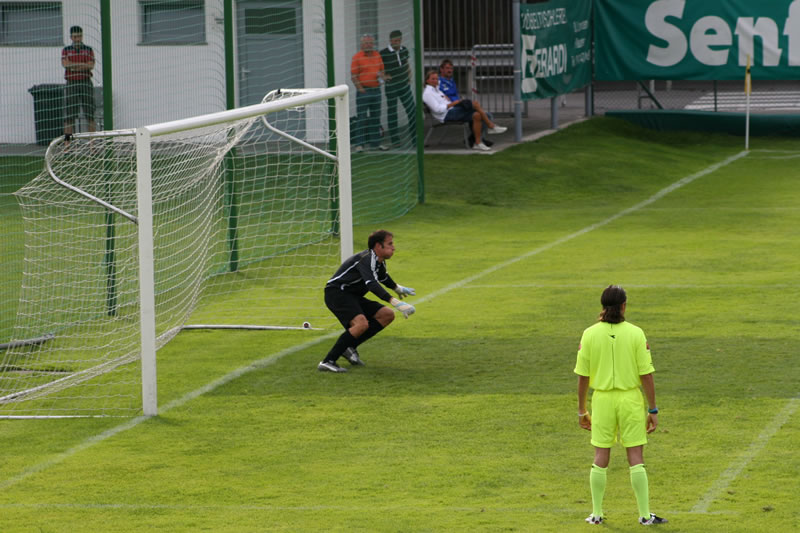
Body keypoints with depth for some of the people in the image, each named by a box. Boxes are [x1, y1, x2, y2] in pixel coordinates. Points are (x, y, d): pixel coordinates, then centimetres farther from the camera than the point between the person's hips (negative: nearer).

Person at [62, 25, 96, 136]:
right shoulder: (66, 50, 9)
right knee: (69, 116, -2)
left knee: (90, 115, -4)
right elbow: (65, 64, -9)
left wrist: (73, 66, -14)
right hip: (71, 84, 0)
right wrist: (83, 64, -13)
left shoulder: (89, 50, 9)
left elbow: (91, 66, -7)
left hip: (86, 83, 0)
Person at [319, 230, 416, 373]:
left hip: (352, 296, 10)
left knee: (387, 315, 5)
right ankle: (327, 362, -31)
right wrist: (395, 302, -48)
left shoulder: (379, 261, 10)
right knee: (361, 323, -32)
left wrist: (398, 288, 50)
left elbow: (383, 278, 35)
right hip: (336, 292, -10)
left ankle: (349, 347, 3)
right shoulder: (367, 259, -22)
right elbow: (372, 284, -38)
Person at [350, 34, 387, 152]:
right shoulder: (357, 57, -7)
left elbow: (381, 69, 21)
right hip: (364, 91, -6)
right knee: (361, 118, -7)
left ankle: (375, 142, 18)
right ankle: (359, 144, -6)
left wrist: (381, 76, -1)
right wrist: (360, 88, -15)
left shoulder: (377, 55, 11)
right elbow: (353, 76, -9)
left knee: (375, 117, 11)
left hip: (376, 90, 6)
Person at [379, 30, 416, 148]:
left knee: (412, 111, 4)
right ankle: (395, 139, 9)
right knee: (392, 113, 2)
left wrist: (409, 79, 12)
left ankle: (414, 138, 12)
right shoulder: (383, 54, -13)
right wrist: (384, 76, -17)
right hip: (391, 88, -5)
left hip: (404, 86, 5)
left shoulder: (404, 50, 4)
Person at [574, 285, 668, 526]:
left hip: (602, 399, 1)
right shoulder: (636, 334, -9)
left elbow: (583, 377, -1)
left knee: (600, 458, 11)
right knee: (636, 458, 4)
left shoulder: (590, 334, -5)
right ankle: (645, 514, 6)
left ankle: (597, 513, 17)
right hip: (630, 399, -1)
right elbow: (647, 374, -8)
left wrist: (582, 411, 9)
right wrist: (653, 410, 0)